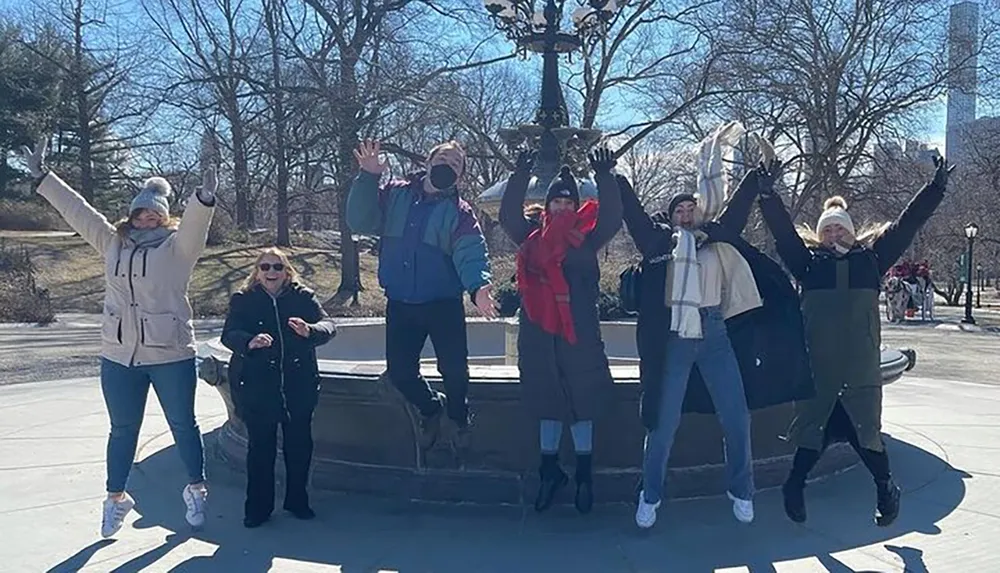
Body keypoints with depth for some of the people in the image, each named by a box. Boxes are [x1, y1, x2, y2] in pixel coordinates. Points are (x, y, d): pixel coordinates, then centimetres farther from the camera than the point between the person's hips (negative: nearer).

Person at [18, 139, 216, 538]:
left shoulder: (177, 247, -5)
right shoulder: (112, 244, 8)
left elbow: (195, 223, -25)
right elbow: (76, 209, 12)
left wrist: (205, 199, -44)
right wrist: (42, 176, 14)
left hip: (171, 356, -4)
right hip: (119, 357, 4)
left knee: (182, 425, 10)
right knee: (122, 430, 15)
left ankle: (196, 490, 28)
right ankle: (116, 498, 31)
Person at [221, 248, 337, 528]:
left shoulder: (303, 297, 4)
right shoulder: (243, 300, 2)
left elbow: (329, 326, -7)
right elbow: (229, 334, -11)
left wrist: (310, 331, -30)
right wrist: (249, 342, -33)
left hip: (299, 385, 2)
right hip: (256, 387, -2)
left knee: (299, 443, 8)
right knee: (260, 445, 2)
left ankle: (297, 501, 25)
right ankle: (258, 507, 16)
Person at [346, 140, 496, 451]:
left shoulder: (460, 212, -3)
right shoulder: (395, 194, 5)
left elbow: (470, 254, -18)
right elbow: (360, 221, -6)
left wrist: (478, 286, -39)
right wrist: (368, 178, -16)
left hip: (444, 305, -2)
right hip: (399, 305, 2)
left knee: (454, 369, -1)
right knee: (399, 371, 8)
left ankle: (459, 418, 31)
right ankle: (431, 408, 38)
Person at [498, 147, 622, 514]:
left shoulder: (586, 236, 3)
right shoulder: (532, 234, 9)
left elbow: (612, 219, -10)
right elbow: (508, 215, -1)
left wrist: (605, 179, -19)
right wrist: (521, 176, -10)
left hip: (579, 332, -3)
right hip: (538, 332, 3)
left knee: (581, 401, 3)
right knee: (547, 401, 13)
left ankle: (584, 474, 16)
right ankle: (550, 470, 27)